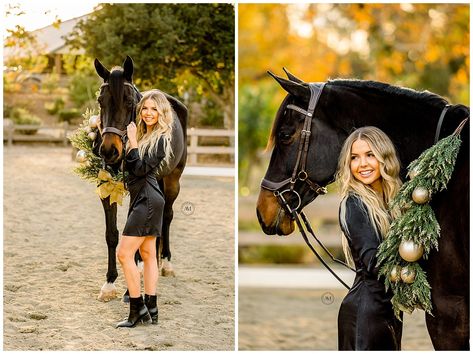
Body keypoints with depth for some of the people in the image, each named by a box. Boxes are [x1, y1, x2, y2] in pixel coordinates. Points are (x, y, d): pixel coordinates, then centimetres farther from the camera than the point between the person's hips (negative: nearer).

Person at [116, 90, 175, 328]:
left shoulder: (160, 139, -13)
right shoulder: (144, 134, 14)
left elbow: (141, 169, -18)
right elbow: (130, 167, 14)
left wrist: (132, 143, -18)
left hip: (147, 199, -10)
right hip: (143, 198, 10)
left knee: (124, 254, -11)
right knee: (147, 254, 10)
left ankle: (138, 310, -6)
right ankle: (151, 310, 14)